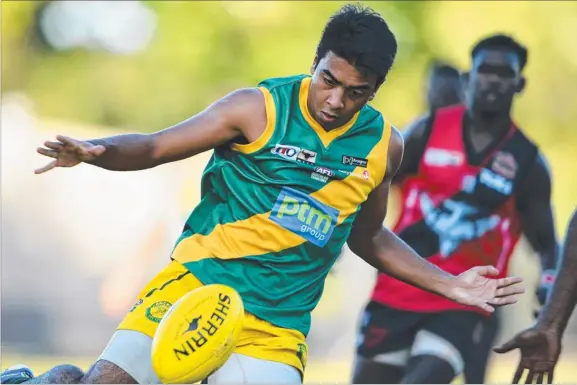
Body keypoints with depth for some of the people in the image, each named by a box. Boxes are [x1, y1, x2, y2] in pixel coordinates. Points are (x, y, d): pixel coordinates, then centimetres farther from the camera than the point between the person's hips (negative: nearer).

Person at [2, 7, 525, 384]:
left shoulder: (382, 146, 5)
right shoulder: (259, 109, -7)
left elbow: (367, 237, 21)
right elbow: (154, 147, -3)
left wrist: (449, 285, 16)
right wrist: (96, 151, -24)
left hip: (276, 329, 3)